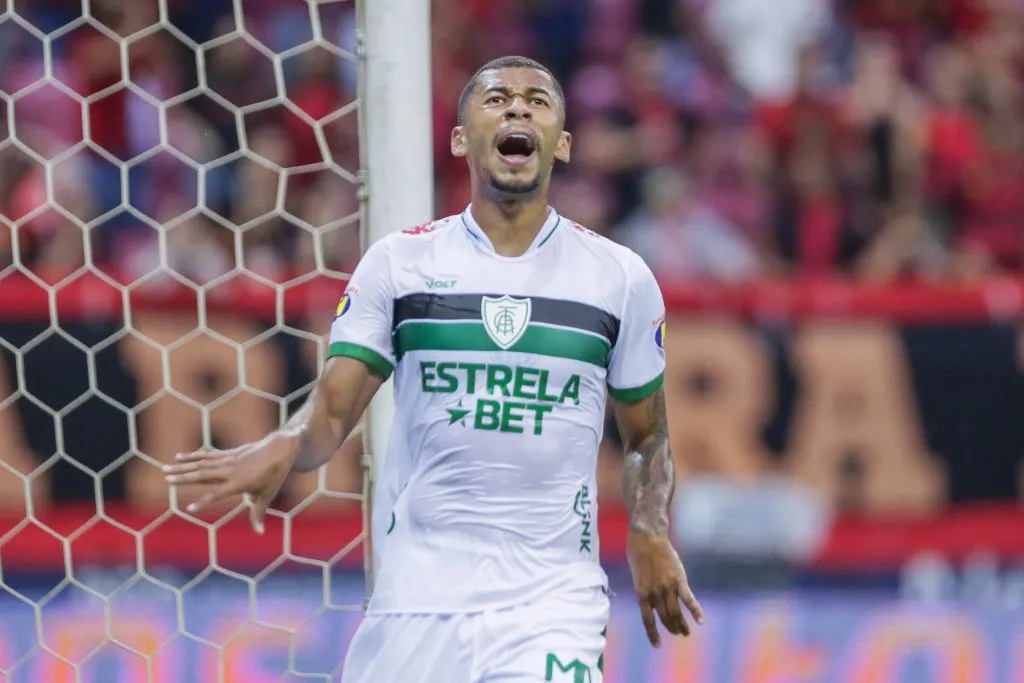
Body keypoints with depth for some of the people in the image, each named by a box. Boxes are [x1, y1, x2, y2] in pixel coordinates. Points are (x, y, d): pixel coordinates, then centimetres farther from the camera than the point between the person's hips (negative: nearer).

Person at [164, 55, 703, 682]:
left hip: (550, 601, -1)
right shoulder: (400, 262, 5)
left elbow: (647, 438, 16)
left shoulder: (622, 277, 7)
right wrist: (282, 449, -21)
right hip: (415, 599, 1)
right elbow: (331, 414, 1)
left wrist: (650, 535, -1)